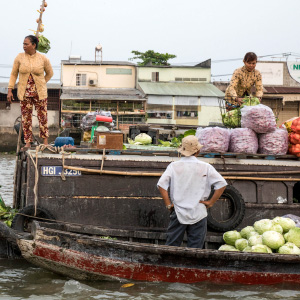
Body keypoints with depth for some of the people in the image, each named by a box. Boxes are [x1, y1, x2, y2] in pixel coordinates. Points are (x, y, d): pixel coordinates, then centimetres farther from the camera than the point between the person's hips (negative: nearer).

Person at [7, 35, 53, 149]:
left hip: (39, 92, -1)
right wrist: (10, 90, 0)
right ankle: (28, 142, 10)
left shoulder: (43, 58, -5)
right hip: (24, 92, 1)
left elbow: (49, 73, 12)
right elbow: (13, 74, 5)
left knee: (42, 116, 3)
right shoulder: (19, 57, -2)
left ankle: (45, 140, 17)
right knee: (26, 118, 3)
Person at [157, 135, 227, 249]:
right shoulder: (205, 167, -2)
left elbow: (161, 184, -10)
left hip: (178, 213, 1)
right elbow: (221, 184, -6)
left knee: (171, 246, 8)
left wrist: (168, 204, -3)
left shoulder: (174, 166, -1)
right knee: (195, 248, 4)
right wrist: (211, 202, -1)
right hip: (198, 213, -1)